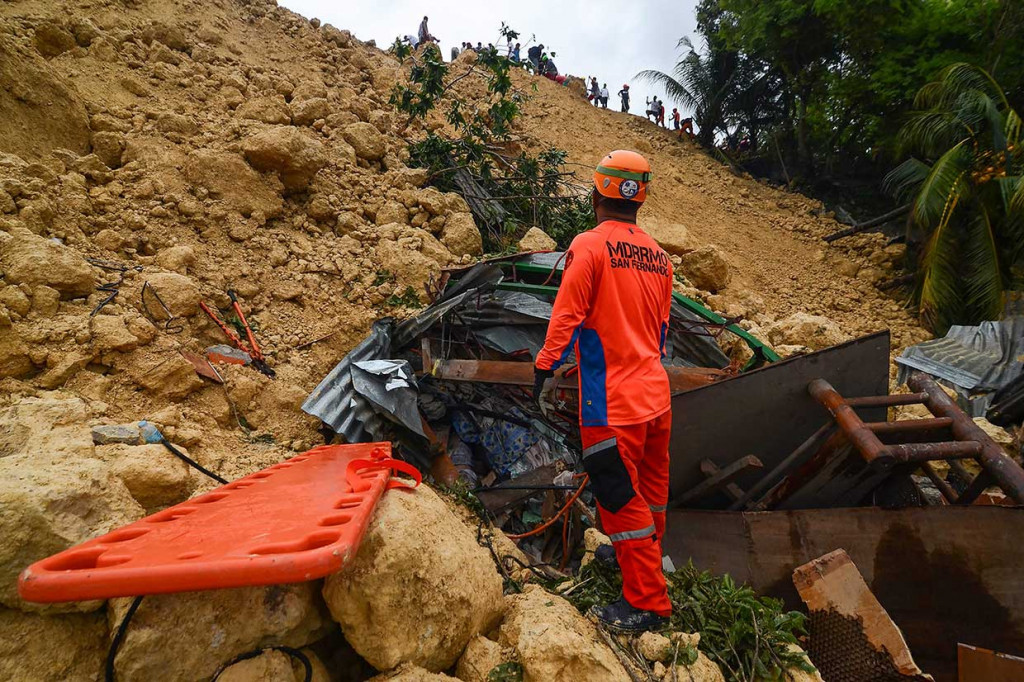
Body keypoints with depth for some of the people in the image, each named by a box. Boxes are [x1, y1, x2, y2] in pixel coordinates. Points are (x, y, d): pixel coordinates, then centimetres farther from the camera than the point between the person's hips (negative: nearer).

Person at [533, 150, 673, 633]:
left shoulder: (590, 245, -12)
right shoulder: (658, 255, 9)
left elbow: (567, 317, -16)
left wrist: (546, 371, -7)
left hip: (612, 402, -8)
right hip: (656, 394, 8)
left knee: (620, 498, 4)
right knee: (650, 487, 24)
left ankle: (647, 603, 16)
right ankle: (642, 555, 47)